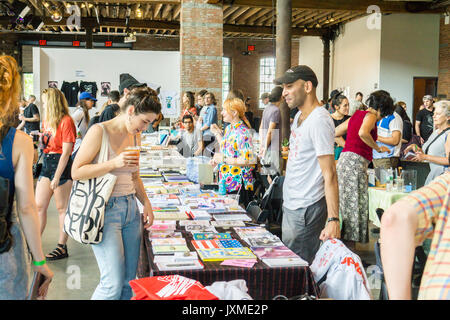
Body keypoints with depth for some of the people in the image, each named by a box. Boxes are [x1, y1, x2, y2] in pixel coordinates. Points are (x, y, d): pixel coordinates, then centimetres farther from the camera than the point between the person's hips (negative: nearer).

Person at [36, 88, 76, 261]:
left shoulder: (66, 121, -13)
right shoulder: (47, 120, 13)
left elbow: (66, 152, -17)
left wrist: (57, 177, -19)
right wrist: (39, 138, 6)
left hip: (61, 165, -8)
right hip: (46, 163, 8)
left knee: (62, 208, 1)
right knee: (39, 206, 8)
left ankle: (62, 247, 10)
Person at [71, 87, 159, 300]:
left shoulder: (135, 136, 13)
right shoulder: (99, 131, -9)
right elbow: (76, 172, -12)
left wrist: (146, 203, 11)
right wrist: (114, 163, -22)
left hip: (130, 208, 7)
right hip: (106, 209, -7)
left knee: (129, 281, 8)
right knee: (113, 283, -11)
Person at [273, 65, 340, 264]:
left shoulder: (319, 120, -20)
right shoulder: (300, 116, 10)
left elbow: (329, 174, -24)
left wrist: (333, 220, -27)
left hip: (306, 209, -10)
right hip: (290, 204, 10)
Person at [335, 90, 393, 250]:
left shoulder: (356, 115, 21)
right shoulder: (371, 115, -3)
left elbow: (335, 132, 26)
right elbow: (363, 133, -24)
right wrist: (378, 148, -11)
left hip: (344, 158, 9)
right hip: (356, 161, -9)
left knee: (345, 203, 10)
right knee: (354, 204, -8)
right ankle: (350, 245, -7)